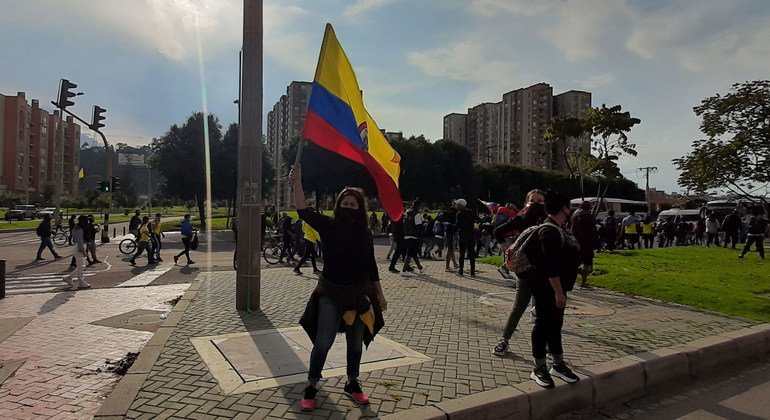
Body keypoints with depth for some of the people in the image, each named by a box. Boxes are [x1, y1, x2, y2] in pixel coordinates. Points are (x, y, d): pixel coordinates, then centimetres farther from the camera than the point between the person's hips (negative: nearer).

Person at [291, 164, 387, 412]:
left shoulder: (365, 234, 0)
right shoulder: (328, 226, -7)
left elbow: (371, 266, 6)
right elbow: (303, 211, -20)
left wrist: (380, 295, 9)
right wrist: (297, 182, -31)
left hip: (359, 294, 3)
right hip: (331, 293, -3)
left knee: (355, 343, 14)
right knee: (323, 342, -3)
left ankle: (352, 384, 34)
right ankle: (311, 388, 15)